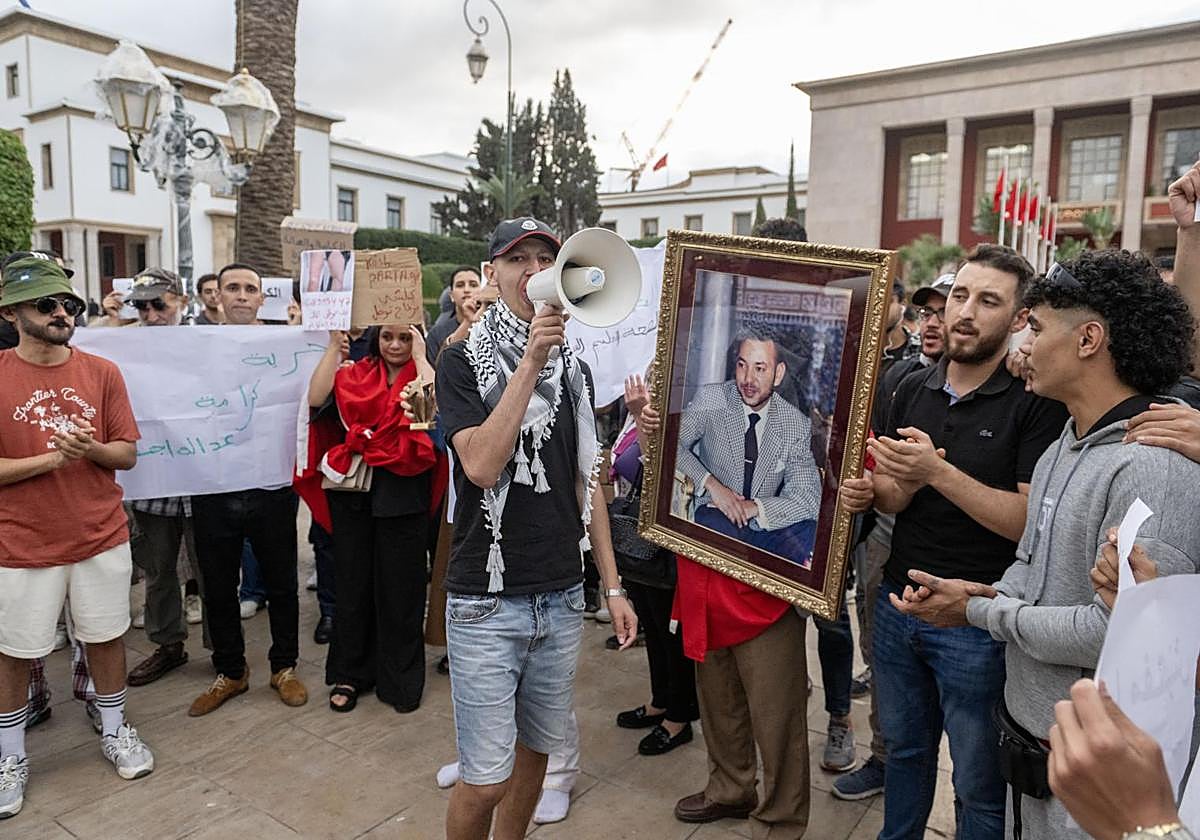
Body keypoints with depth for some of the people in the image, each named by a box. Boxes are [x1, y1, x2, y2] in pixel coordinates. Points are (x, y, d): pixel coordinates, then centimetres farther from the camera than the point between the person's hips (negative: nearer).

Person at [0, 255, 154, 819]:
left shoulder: (102, 372, -1)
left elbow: (127, 454, 1)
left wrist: (91, 449, -18)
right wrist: (50, 460, -19)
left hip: (102, 538, 2)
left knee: (106, 636, 15)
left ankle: (114, 730, 35)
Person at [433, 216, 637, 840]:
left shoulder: (574, 369, 8)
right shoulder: (462, 361, -5)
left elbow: (586, 483, 11)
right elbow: (480, 465, -20)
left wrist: (613, 586, 9)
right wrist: (531, 362, -22)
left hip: (562, 597, 5)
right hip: (486, 600, -4)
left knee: (535, 749, 17)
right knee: (487, 778, 0)